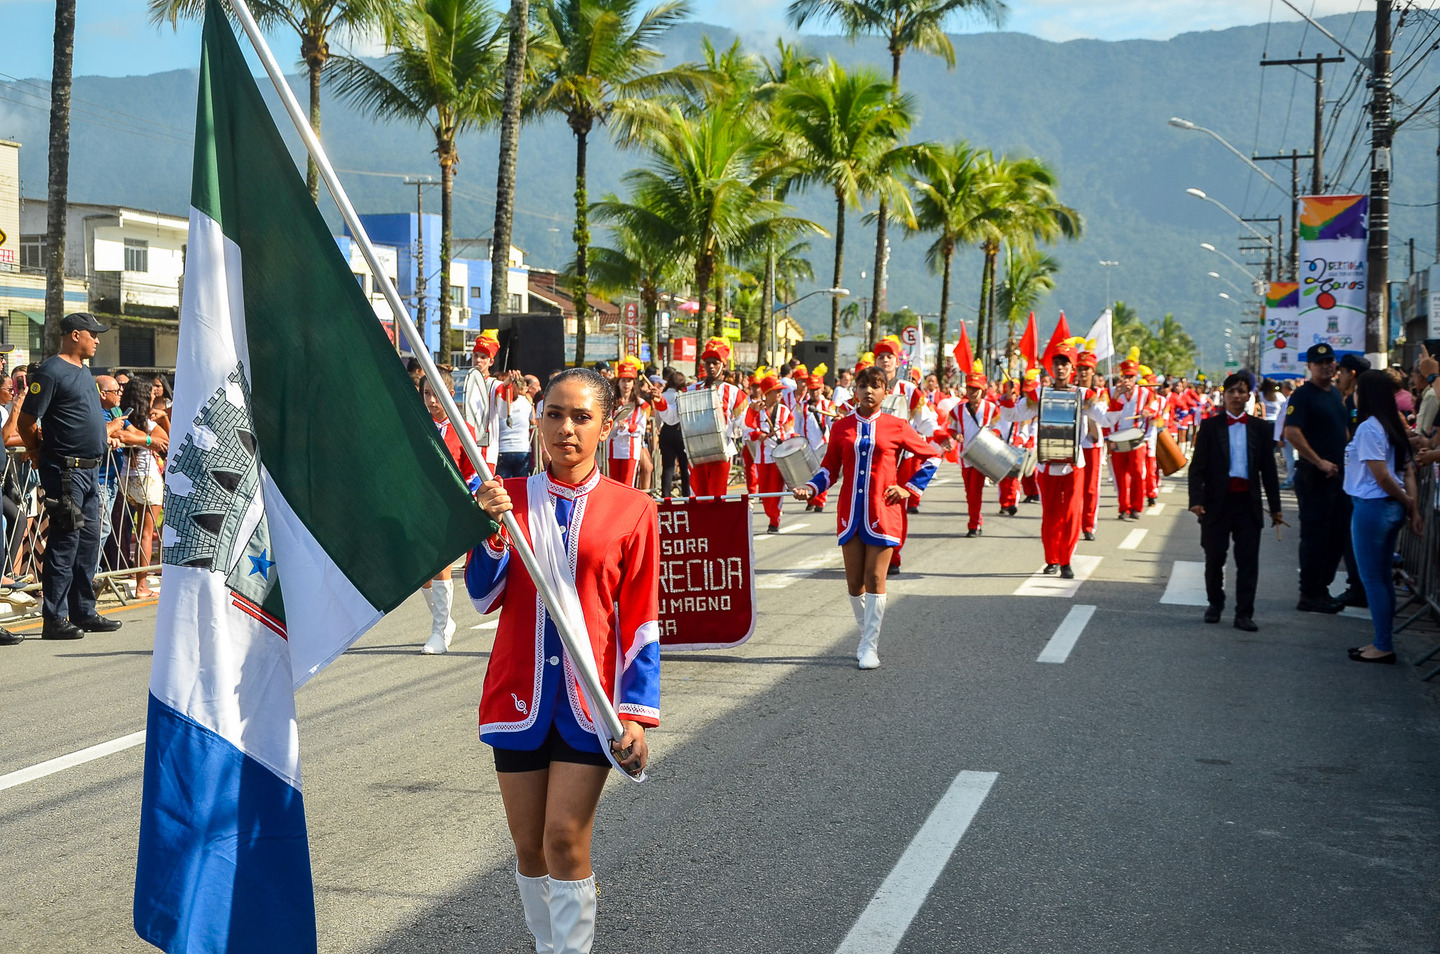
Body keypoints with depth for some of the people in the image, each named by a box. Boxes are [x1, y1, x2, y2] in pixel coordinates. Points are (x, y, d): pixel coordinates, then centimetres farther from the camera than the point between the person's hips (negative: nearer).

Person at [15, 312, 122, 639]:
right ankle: (55, 619, -4)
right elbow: (25, 421, -12)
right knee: (65, 542, -8)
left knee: (88, 541, 12)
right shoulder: (52, 372, -12)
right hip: (66, 471, -9)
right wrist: (38, 453, 0)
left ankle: (84, 613, 19)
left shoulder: (83, 371, 17)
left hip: (88, 470, 9)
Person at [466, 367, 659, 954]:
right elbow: (484, 597, -2)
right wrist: (493, 531, -19)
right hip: (520, 694, 3)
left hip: (590, 700, -2)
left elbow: (641, 623, -2)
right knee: (530, 848, 9)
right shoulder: (509, 497, 4)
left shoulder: (631, 510, -2)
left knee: (566, 842, -9)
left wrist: (638, 711, -9)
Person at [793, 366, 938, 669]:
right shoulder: (842, 427, 5)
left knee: (875, 578, -7)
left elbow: (930, 457, 10)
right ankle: (867, 636, 24)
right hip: (850, 513, 3)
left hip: (883, 513, -3)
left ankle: (870, 647, -1)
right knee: (854, 581, 5)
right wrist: (810, 488, -9)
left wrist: (908, 488, 2)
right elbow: (829, 468, 9)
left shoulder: (896, 426, 0)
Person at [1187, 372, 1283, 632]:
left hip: (1248, 502, 1)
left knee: (1248, 561, -1)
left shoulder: (1260, 428, 7)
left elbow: (1268, 469, 9)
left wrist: (1275, 506, 6)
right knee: (1214, 558, 9)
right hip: (1218, 501, -1)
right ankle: (1215, 604, 27)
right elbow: (1198, 467, -1)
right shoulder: (1210, 426, 2)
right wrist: (1196, 499, -13)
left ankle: (1244, 613, 4)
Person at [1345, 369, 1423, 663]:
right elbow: (1408, 472, 7)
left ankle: (1383, 647, 4)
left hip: (1371, 507, -9)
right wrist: (1413, 507, 5)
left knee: (1372, 579, -1)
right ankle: (1383, 642, 22)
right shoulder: (1393, 427, 10)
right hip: (1392, 508, 9)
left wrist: (1407, 503, -5)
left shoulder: (1368, 429, -17)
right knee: (1383, 577, 15)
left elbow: (1382, 477, -19)